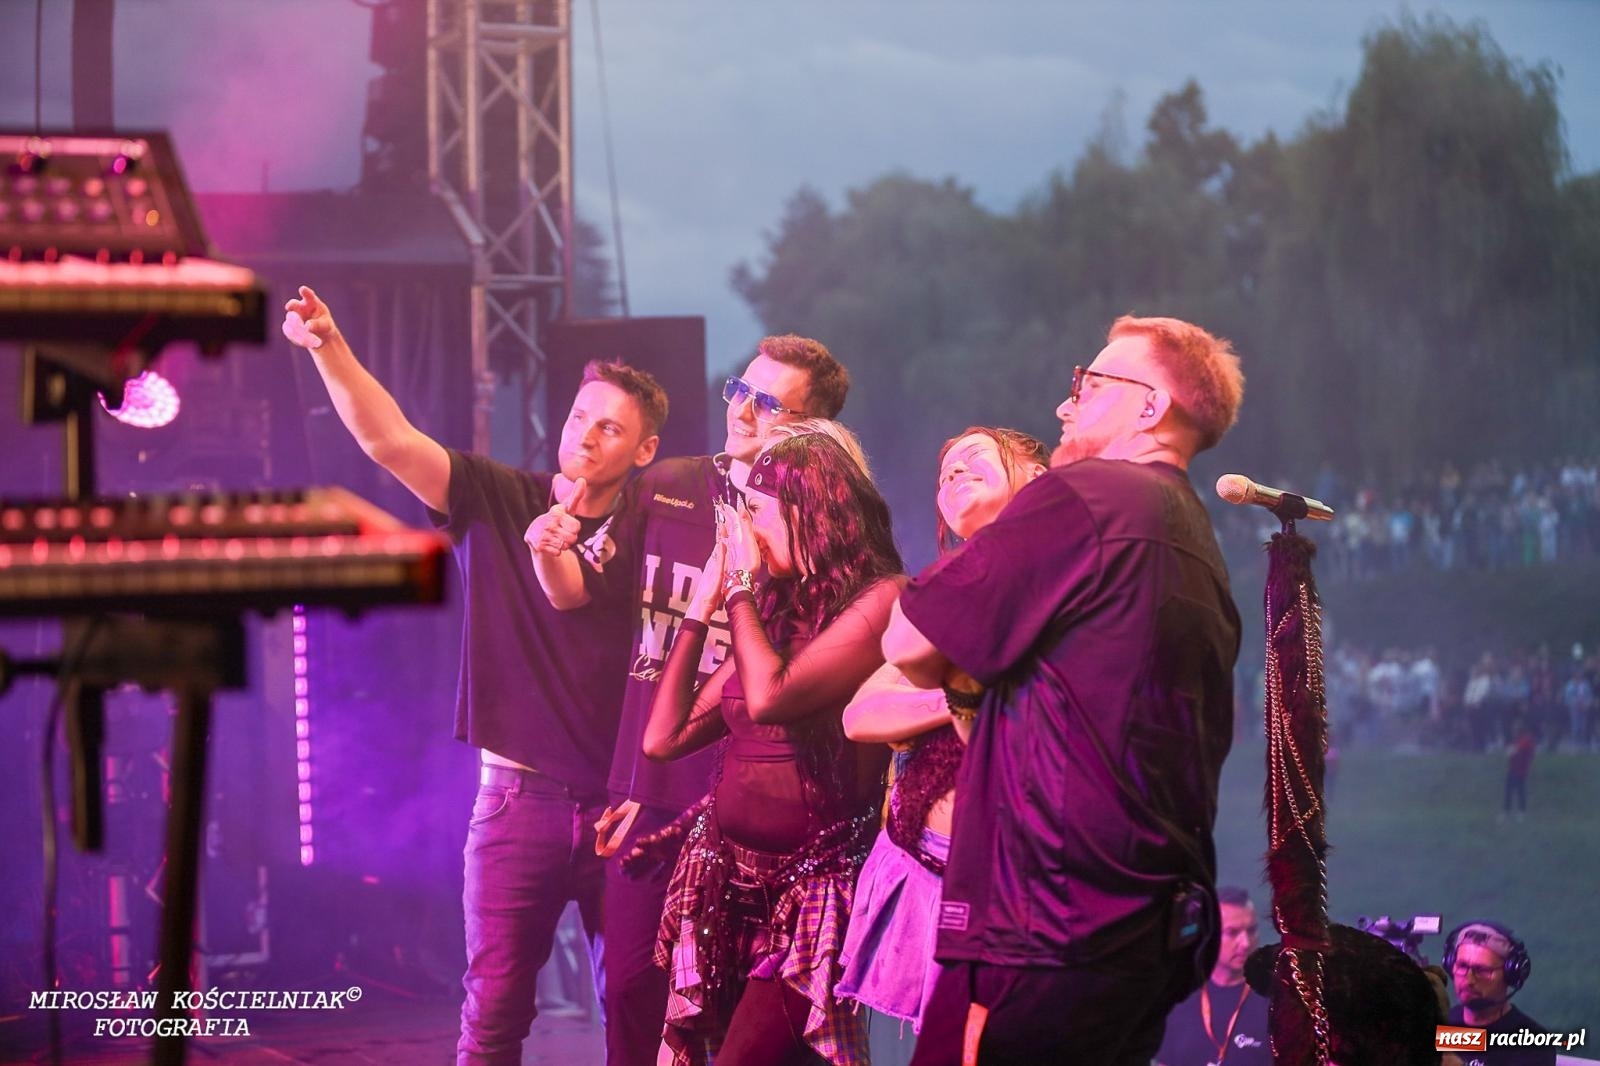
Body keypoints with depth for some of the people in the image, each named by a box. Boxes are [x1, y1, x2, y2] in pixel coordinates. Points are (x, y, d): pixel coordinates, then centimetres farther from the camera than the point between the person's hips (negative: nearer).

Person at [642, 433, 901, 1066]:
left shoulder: (881, 600, -9)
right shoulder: (773, 611, 15)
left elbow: (769, 698, -23)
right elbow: (664, 738, 14)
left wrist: (741, 582, -8)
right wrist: (703, 605, 14)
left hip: (808, 892, -8)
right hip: (725, 878, 8)